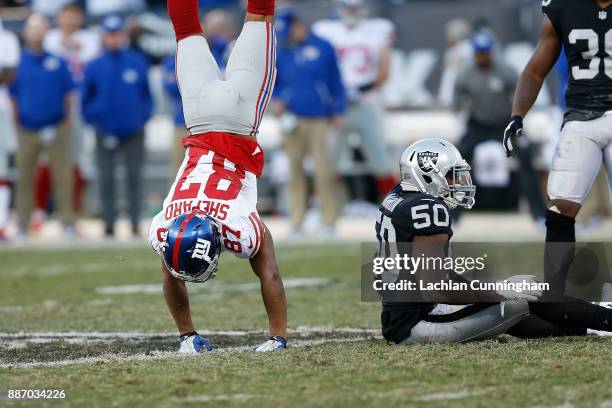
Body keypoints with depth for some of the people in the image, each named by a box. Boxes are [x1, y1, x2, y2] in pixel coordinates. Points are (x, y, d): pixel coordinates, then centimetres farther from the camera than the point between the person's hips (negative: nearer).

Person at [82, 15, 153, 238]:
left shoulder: (138, 63, 2)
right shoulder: (94, 67, 2)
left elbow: (147, 95, 7)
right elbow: (86, 101, 6)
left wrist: (143, 118, -2)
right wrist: (95, 123, -2)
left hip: (133, 133, 0)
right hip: (106, 134, 0)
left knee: (134, 177, 2)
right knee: (106, 179, 1)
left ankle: (135, 224, 6)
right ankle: (108, 224, 5)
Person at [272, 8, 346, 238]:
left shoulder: (323, 48, 3)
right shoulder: (282, 53, 10)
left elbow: (336, 81, 6)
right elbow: (274, 81, 18)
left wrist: (338, 112, 3)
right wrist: (275, 99, -2)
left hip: (319, 120, -2)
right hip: (292, 120, 2)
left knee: (323, 171, -7)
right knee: (295, 171, 3)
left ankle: (329, 222, 0)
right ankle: (296, 222, 7)